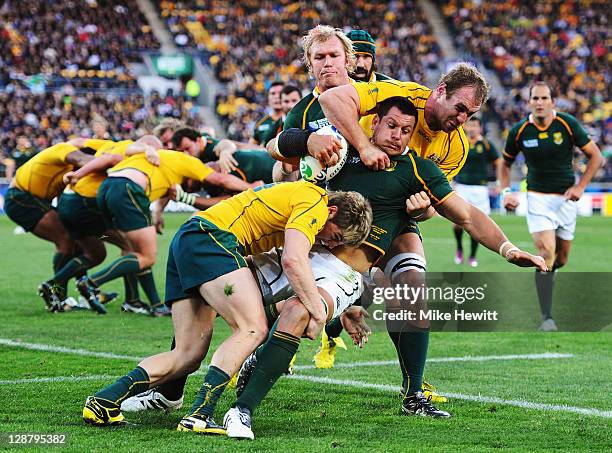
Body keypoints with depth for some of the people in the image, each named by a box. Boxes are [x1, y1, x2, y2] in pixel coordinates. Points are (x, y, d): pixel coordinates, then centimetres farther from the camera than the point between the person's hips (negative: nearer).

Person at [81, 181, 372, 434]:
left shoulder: (300, 195, 22)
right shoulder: (315, 203, -8)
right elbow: (293, 260, -21)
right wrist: (318, 313, -14)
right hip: (211, 236, -10)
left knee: (189, 354, 5)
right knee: (253, 328, -17)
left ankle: (104, 401, -1)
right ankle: (199, 415, -26)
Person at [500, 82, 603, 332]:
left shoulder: (568, 124, -9)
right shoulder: (519, 131, -6)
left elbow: (595, 156, -1)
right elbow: (505, 163, 11)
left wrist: (580, 186, -9)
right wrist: (507, 192, -3)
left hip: (566, 197, 1)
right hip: (537, 198, -1)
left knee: (561, 257, 9)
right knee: (546, 252, -18)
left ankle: (546, 275, 45)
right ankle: (547, 317, -15)